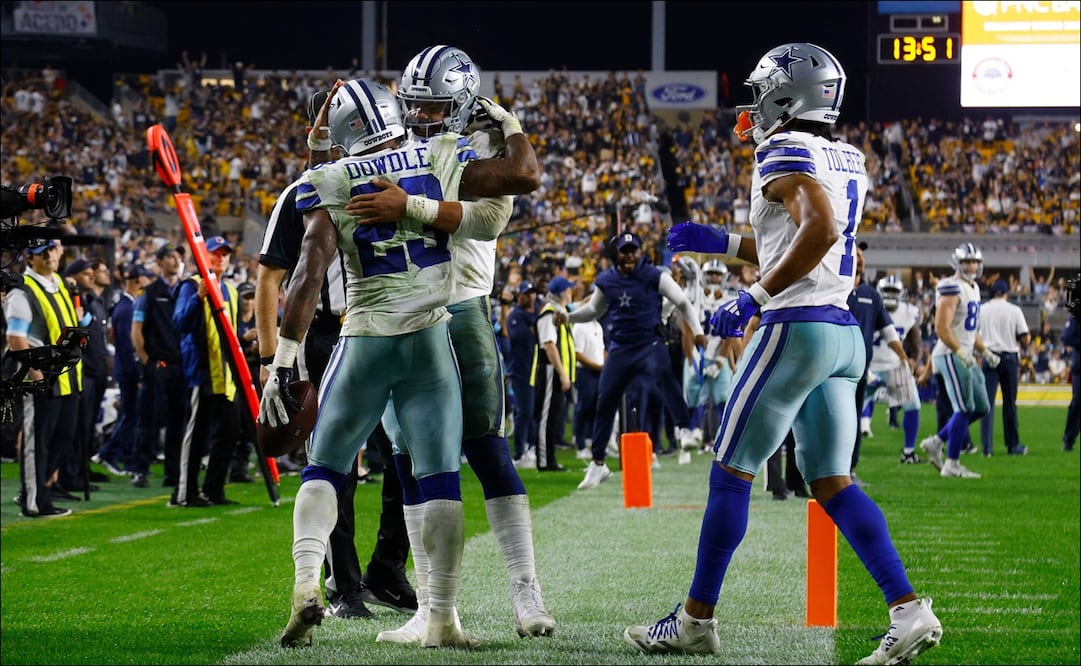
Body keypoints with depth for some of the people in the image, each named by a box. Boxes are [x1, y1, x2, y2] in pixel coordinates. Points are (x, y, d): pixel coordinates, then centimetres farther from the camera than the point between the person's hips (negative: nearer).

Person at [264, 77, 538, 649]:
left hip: (364, 342, -1)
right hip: (430, 342, 1)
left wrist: (284, 362, -14)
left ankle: (307, 582, -9)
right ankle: (442, 617, 1)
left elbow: (310, 273, -12)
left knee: (324, 469, 12)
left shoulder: (331, 184, -2)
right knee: (440, 479, 4)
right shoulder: (440, 159, 3)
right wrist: (508, 124, 26)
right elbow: (525, 177, 7)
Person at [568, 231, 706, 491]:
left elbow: (682, 302, -1)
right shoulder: (606, 281, 4)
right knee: (605, 403, 5)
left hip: (650, 344, -4)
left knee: (663, 372, -37)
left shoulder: (655, 276, -6)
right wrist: (568, 316, 7)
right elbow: (594, 309, 22)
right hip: (620, 349, 4)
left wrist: (697, 331, -11)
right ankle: (598, 464, 18)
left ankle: (684, 429, -37)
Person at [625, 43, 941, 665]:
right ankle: (910, 611, -4)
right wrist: (721, 243, 28)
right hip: (844, 334, 8)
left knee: (731, 472, 2)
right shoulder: (846, 161, 17)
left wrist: (755, 298, -21)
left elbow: (820, 229, -27)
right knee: (833, 482, 8)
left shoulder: (785, 154, -10)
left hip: (796, 328, -8)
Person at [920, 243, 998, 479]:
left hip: (964, 356, 10)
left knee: (980, 407, 11)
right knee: (964, 409, -9)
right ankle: (952, 464, -3)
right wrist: (961, 353, -25)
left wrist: (985, 352, 17)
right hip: (951, 356, -10)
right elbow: (942, 328, -21)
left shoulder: (973, 289, 16)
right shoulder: (953, 289, -14)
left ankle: (936, 442, 17)